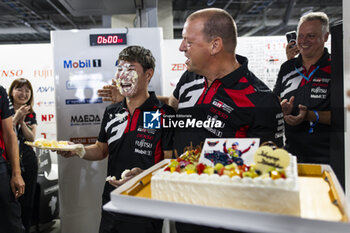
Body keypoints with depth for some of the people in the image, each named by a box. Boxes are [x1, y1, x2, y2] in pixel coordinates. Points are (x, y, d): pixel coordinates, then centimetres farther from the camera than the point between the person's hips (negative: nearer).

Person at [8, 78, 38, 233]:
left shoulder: (31, 114, 9)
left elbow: (32, 138, 0)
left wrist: (22, 121, -12)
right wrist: (16, 117, -16)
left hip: (28, 161, 4)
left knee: (27, 201, 11)